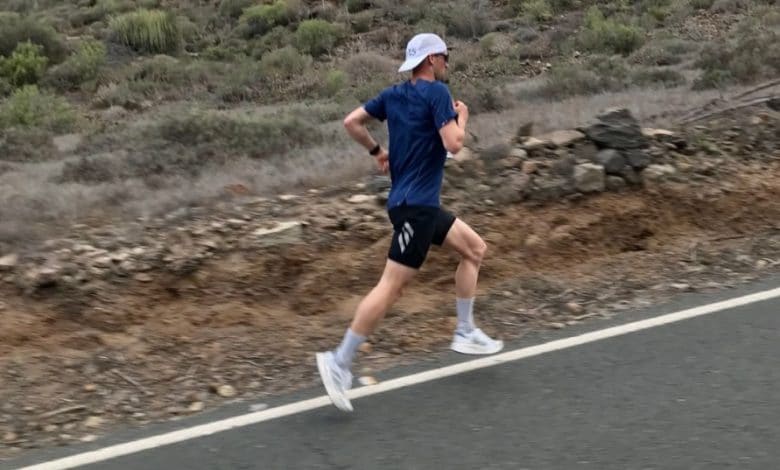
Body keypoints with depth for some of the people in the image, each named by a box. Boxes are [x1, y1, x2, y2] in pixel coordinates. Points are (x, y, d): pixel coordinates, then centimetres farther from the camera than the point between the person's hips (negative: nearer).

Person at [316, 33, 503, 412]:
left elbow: (351, 122, 10)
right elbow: (453, 144, -20)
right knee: (392, 286, -10)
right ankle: (339, 363, -9)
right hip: (415, 205, -10)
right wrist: (462, 117, -1)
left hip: (421, 204, 10)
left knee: (475, 249, 19)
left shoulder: (393, 94, 10)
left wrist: (377, 151, 20)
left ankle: (465, 333, 23)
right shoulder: (436, 92, -12)